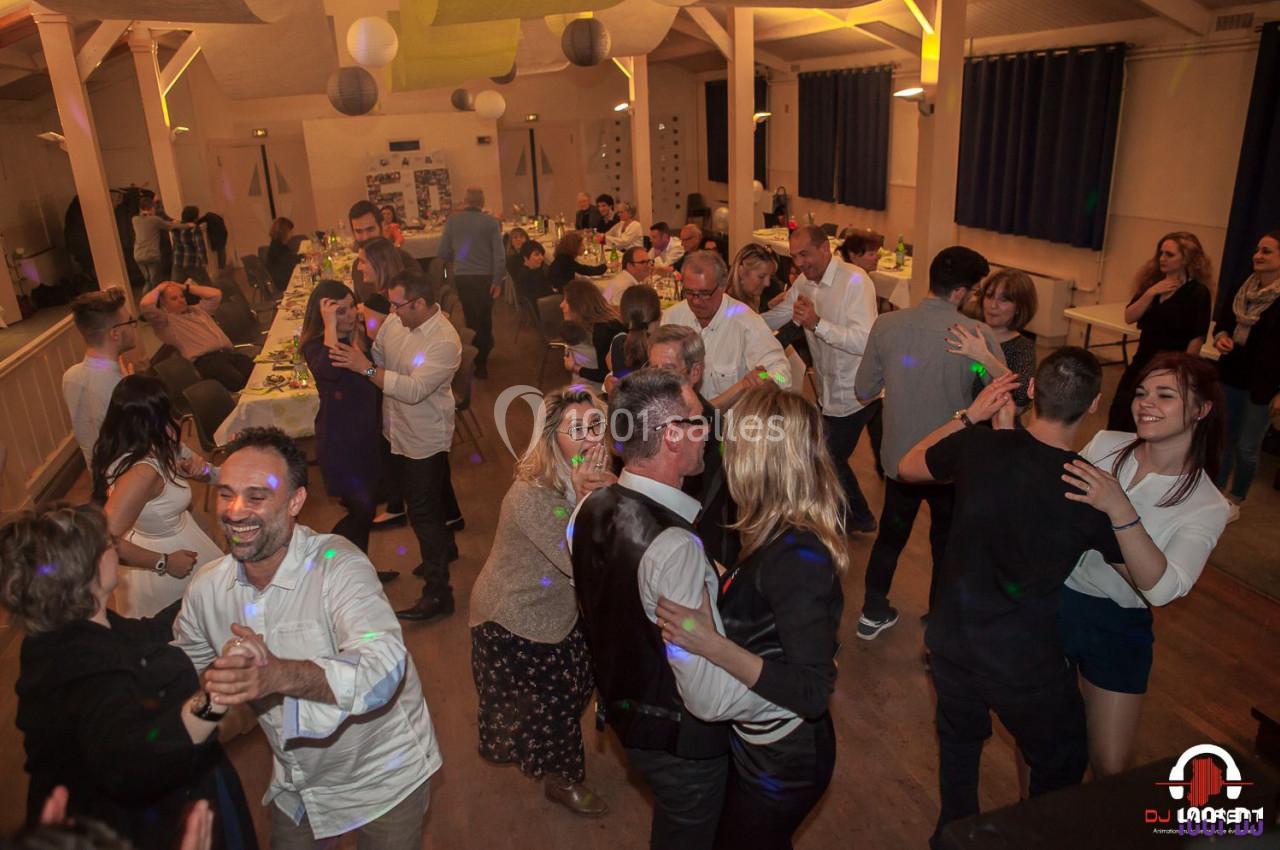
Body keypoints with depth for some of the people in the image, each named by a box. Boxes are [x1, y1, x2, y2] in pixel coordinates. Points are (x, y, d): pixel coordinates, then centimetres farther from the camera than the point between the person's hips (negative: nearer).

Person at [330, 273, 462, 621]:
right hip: (397, 432, 8)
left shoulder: (444, 341, -26)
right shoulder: (395, 322, -4)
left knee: (423, 513, -5)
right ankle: (445, 548, 49)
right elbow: (376, 357, 8)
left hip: (425, 439, -8)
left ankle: (437, 593, 4)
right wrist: (353, 355, -12)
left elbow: (415, 390, -33)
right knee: (423, 499, 25)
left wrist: (365, 368, -34)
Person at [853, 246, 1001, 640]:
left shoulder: (886, 325, -12)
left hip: (899, 456, 3)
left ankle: (873, 614, 38)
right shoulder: (979, 336, -20)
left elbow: (864, 390, -2)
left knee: (890, 534, 24)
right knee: (947, 546, 18)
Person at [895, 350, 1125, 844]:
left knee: (959, 739, 31)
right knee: (1060, 766, 27)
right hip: (1025, 662, -3)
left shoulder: (979, 445, -18)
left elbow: (907, 468, 5)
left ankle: (953, 833, 53)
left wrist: (970, 416, 5)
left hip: (950, 637, 4)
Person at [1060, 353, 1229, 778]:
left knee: (1111, 767, 7)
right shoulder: (1105, 443, -5)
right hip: (1052, 599, 2)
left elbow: (1163, 588, -26)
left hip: (1116, 628, -2)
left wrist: (1119, 509, -38)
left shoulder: (1207, 506, -12)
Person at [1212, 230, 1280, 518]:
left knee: (1248, 446, 5)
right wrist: (1220, 338, -8)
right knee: (1224, 437, 16)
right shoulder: (1241, 290, 3)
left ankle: (1235, 501, 24)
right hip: (1231, 375, 5)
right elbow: (1222, 323, 16)